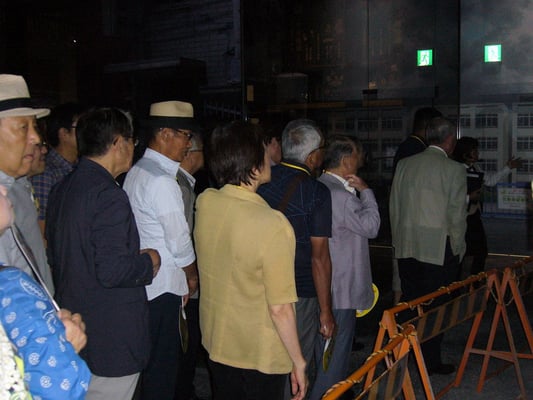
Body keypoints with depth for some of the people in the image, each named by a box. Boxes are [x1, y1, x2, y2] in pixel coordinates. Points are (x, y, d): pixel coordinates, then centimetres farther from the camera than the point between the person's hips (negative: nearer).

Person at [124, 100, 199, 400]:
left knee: (152, 362, 17)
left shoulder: (136, 172, 12)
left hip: (140, 283, 9)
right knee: (163, 367, 3)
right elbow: (179, 243, -17)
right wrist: (192, 276, 2)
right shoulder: (163, 181, -19)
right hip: (163, 288, -9)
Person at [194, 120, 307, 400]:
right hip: (261, 356, -6)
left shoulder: (204, 202, -10)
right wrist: (298, 362, -11)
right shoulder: (272, 225, -29)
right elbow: (280, 309, -24)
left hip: (216, 343, 6)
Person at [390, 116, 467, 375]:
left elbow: (394, 207, 10)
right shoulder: (454, 170, -8)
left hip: (406, 248, 5)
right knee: (435, 306, 5)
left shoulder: (404, 165, 6)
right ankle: (430, 361, 13)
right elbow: (457, 215, -7)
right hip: (439, 249, -4)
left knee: (409, 303, 13)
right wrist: (457, 250, 4)